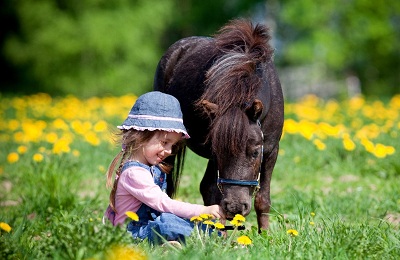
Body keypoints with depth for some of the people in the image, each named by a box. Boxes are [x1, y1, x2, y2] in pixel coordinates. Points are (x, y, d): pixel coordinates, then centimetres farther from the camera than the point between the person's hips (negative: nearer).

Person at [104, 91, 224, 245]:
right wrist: (203, 210, -27)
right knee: (166, 222, -38)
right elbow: (163, 204, -26)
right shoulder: (134, 173, -19)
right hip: (132, 236, -10)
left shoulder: (156, 169, 12)